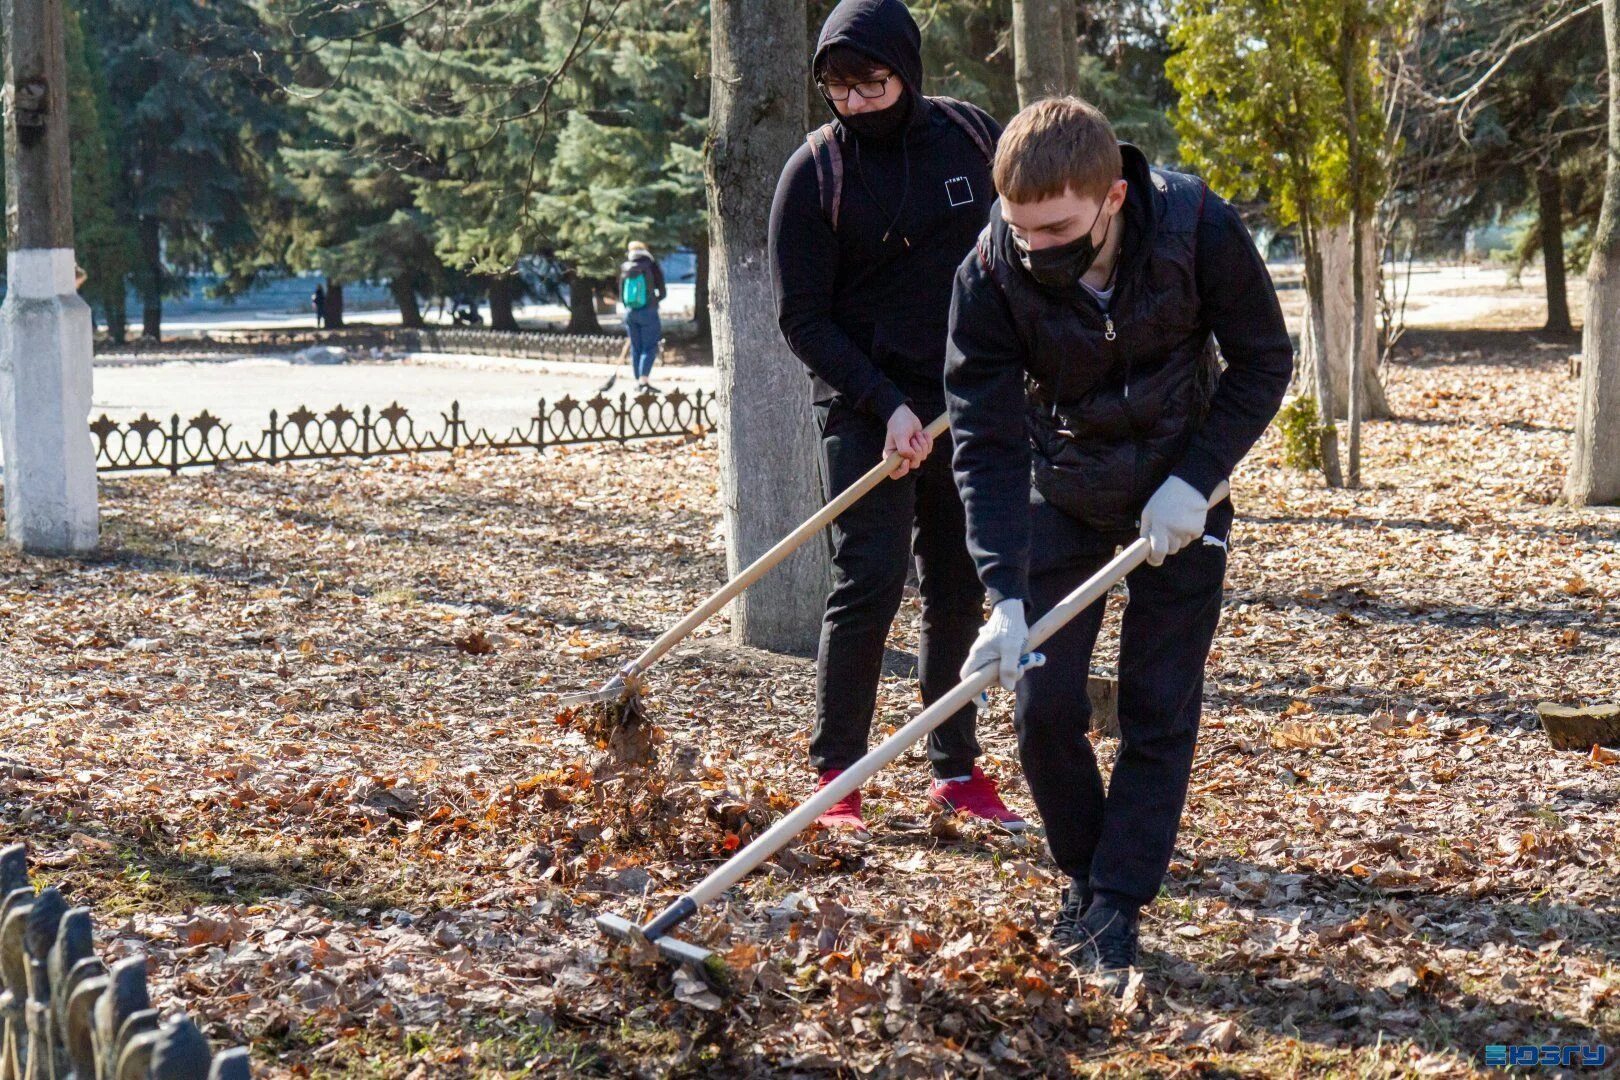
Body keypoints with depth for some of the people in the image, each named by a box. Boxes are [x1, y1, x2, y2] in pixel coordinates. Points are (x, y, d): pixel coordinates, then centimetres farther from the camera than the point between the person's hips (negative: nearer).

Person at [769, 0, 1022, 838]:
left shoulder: (972, 137, 0)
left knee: (961, 592, 8)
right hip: (866, 409, -4)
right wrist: (887, 405, -18)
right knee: (868, 585, -10)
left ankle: (956, 771, 18)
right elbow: (802, 320, -9)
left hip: (970, 405, 4)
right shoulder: (813, 172, -10)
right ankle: (834, 778, -2)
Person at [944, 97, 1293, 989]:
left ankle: (1116, 911, 5)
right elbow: (986, 442, -24)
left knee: (1159, 712, -3)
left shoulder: (1198, 230, -27)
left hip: (1179, 493, -1)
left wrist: (1194, 480, -21)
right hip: (1061, 496, 1)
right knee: (1043, 707, -3)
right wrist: (1007, 593, -33)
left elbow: (1264, 363, -11)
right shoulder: (991, 276, -26)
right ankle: (1083, 877, 20)